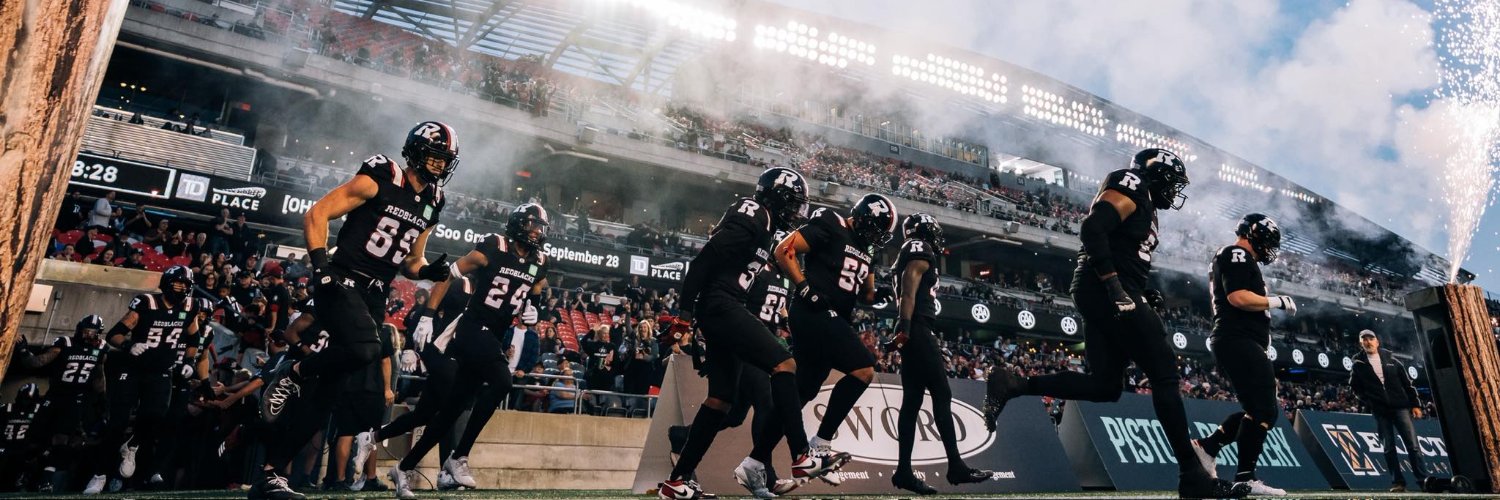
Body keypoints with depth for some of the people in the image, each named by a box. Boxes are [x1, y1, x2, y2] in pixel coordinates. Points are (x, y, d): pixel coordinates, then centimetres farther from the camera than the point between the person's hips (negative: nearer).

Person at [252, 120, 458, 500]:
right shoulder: (379, 180, -6)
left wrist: (430, 271, 1)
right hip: (344, 283, -6)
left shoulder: (431, 206, 15)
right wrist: (321, 265, -18)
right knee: (364, 350, -34)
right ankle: (292, 374, -4)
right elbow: (316, 214, -7)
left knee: (326, 394, 4)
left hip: (375, 297, 7)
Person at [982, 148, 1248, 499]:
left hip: (1105, 297, 10)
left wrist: (1144, 311, 20)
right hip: (1108, 292, -10)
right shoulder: (1132, 187, -4)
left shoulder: (1144, 207, 26)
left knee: (1104, 386, 6)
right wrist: (1113, 285, -24)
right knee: (1164, 373, -5)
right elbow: (1092, 229, -20)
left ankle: (1011, 384, -1)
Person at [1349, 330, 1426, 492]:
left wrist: (1414, 403, 5)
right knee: (1389, 448, 1)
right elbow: (1355, 386, 12)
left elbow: (1406, 382, 10)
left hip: (1400, 406, 0)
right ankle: (1398, 482, 5)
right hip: (1379, 411, 0)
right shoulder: (1358, 364, 5)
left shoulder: (1391, 359, 8)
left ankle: (1423, 479, -2)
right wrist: (1367, 401, 0)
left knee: (1412, 444, -6)